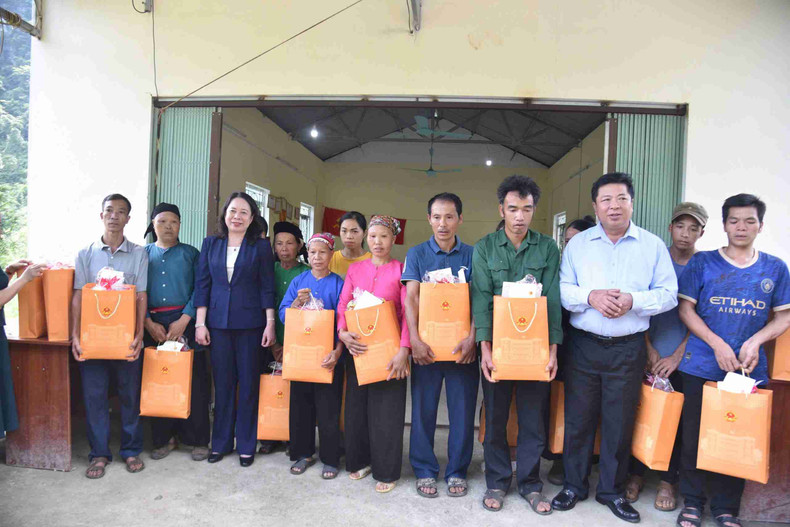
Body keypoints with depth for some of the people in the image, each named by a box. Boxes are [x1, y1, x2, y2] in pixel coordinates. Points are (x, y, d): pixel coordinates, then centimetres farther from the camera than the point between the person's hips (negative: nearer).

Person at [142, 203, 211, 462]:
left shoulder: (190, 254, 6)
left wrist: (183, 321, -13)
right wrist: (149, 323, -8)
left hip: (185, 323, -2)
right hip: (153, 325, 2)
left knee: (194, 381, 0)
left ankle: (197, 439, 13)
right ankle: (164, 438, 21)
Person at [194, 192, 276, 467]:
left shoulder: (261, 246, 2)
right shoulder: (210, 244, 8)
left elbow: (267, 287, 0)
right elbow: (202, 285, 6)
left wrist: (270, 323, -5)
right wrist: (200, 323, 1)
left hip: (249, 323, -2)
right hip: (218, 323, 2)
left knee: (249, 383, 5)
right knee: (222, 383, 9)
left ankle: (246, 445, 19)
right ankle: (221, 442, 24)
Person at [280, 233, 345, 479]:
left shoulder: (338, 284, -2)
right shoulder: (298, 282, 7)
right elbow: (283, 315, 4)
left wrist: (337, 352, -19)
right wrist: (298, 302, -16)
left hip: (328, 355, -3)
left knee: (328, 408, 3)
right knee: (300, 405, 10)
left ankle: (330, 459, 18)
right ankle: (303, 454, 28)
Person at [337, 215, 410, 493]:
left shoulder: (401, 270, -4)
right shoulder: (355, 269, 9)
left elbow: (408, 311, -11)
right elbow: (343, 304, 4)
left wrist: (404, 350, -19)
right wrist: (342, 332, -14)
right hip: (358, 347, 4)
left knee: (386, 409, 2)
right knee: (357, 405, 12)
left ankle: (386, 471, 18)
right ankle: (361, 460, 31)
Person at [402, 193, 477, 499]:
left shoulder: (472, 254, 5)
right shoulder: (416, 254, 4)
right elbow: (411, 297, -4)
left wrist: (472, 338, -14)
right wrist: (415, 339, -15)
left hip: (462, 344, 0)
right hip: (426, 344, 0)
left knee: (462, 408, 7)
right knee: (424, 407, 7)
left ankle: (457, 471, 24)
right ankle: (425, 470, 23)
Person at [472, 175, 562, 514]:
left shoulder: (547, 248, 2)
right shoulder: (485, 248, 1)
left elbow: (553, 300, -2)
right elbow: (481, 299, -7)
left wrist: (553, 349, -8)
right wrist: (485, 348, -14)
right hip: (496, 345, 0)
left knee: (533, 417, 9)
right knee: (495, 416, 9)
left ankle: (530, 483, 27)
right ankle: (497, 481, 27)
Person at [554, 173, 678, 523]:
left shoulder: (653, 246, 4)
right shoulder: (578, 244, 6)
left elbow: (668, 294, 1)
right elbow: (561, 289, 0)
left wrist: (632, 301, -16)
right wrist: (590, 296, -17)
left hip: (628, 349, 0)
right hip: (583, 346, 0)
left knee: (620, 421, 9)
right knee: (577, 417, 8)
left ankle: (612, 491, 28)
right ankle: (573, 485, 26)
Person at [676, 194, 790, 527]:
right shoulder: (702, 262, 1)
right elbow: (686, 309, -2)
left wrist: (755, 341, -12)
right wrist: (718, 344, -13)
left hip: (749, 369, 2)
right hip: (701, 366, -1)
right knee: (695, 436, 6)